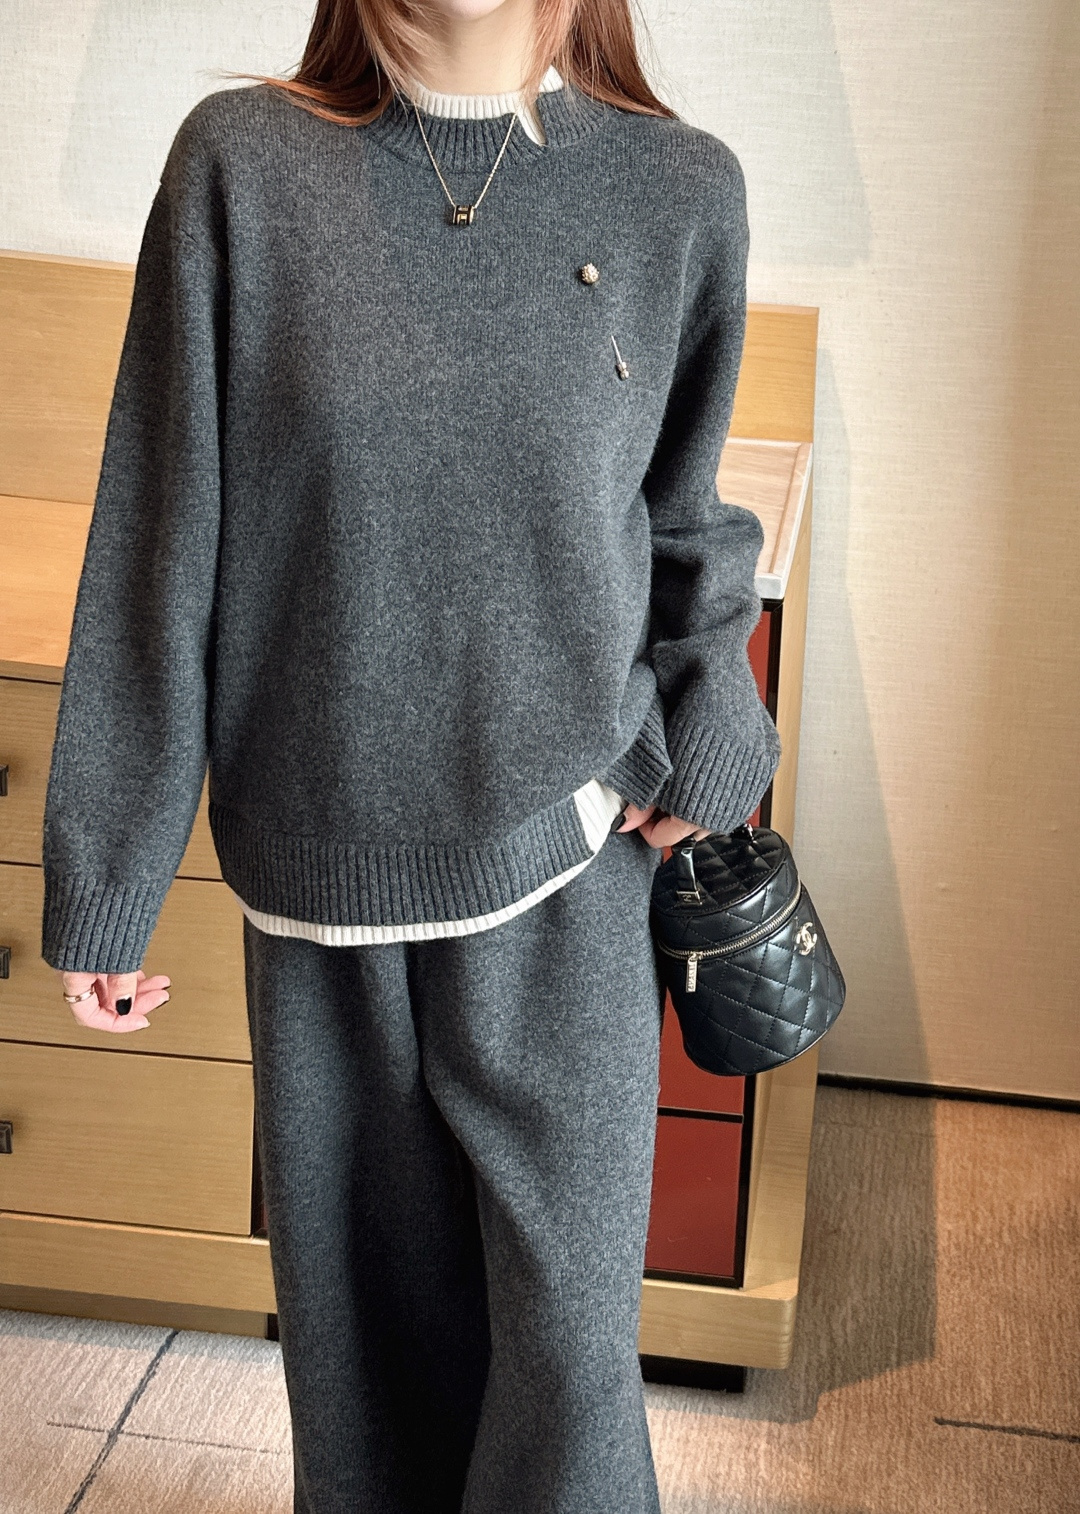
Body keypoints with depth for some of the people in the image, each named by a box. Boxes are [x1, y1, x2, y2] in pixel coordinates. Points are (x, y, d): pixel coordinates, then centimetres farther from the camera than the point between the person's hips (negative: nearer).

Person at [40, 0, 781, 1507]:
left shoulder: (682, 190, -2)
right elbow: (158, 550, -3)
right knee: (360, 1314, 16)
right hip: (321, 875, 0)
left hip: (561, 876, 0)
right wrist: (105, 885, 0)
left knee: (567, 1329, 6)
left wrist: (703, 742, -3)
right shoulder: (244, 163, -4)